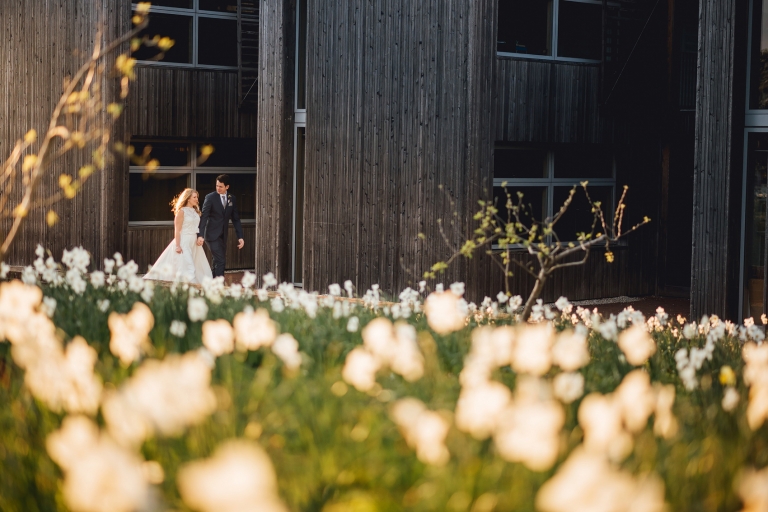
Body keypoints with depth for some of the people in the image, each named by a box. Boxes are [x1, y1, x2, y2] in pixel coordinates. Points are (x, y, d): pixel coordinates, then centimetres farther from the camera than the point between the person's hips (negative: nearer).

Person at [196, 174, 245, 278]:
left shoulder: (232, 199, 6)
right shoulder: (210, 197, -8)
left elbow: (236, 219, 9)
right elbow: (203, 217, -12)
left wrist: (240, 237, 3)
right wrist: (200, 235, -22)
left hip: (223, 235, 5)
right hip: (212, 234, -5)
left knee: (219, 261, 7)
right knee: (220, 261, -14)